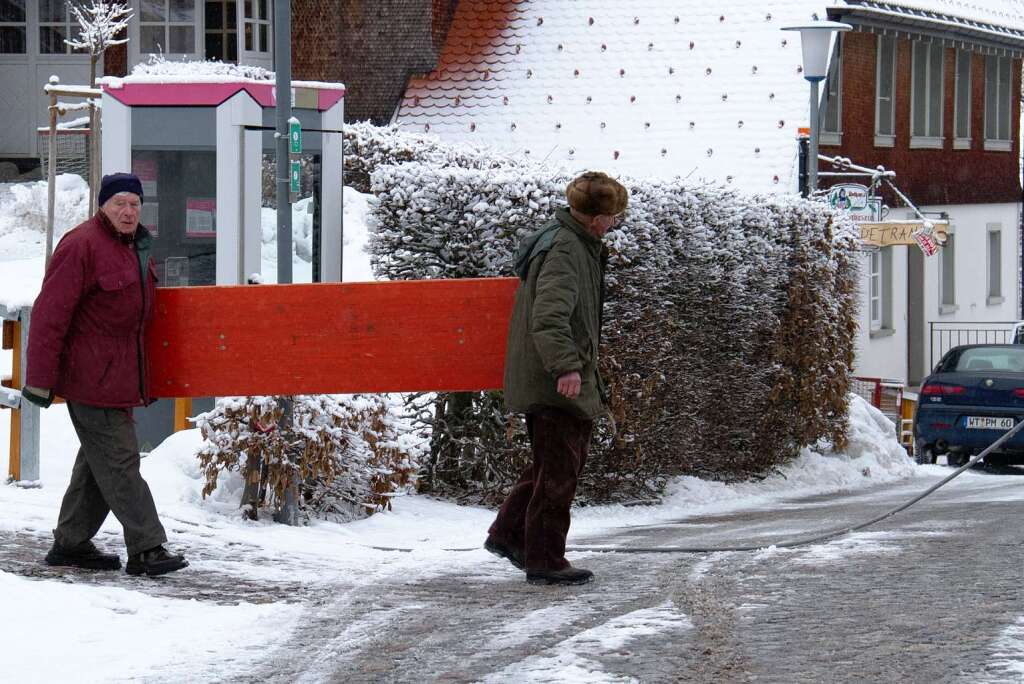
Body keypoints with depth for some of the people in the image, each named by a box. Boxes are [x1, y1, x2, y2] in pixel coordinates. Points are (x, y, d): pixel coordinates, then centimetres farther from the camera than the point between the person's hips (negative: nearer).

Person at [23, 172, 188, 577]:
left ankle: (71, 544, 23)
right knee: (119, 462, -9)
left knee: (98, 461, 14)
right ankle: (146, 549, -9)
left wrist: (142, 382, 26)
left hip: (120, 374, 10)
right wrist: (40, 381, -18)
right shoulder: (81, 246, -15)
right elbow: (50, 314, -17)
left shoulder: (136, 248, 14)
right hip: (90, 375, -9)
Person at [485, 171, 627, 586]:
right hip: (556, 382, -11)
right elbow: (549, 315, -31)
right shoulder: (565, 250, -19)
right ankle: (544, 562, 6)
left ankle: (508, 533, 28)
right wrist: (566, 366, -40)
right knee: (559, 470, -2)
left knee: (560, 460, 21)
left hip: (550, 379, 11)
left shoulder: (574, 244, 14)